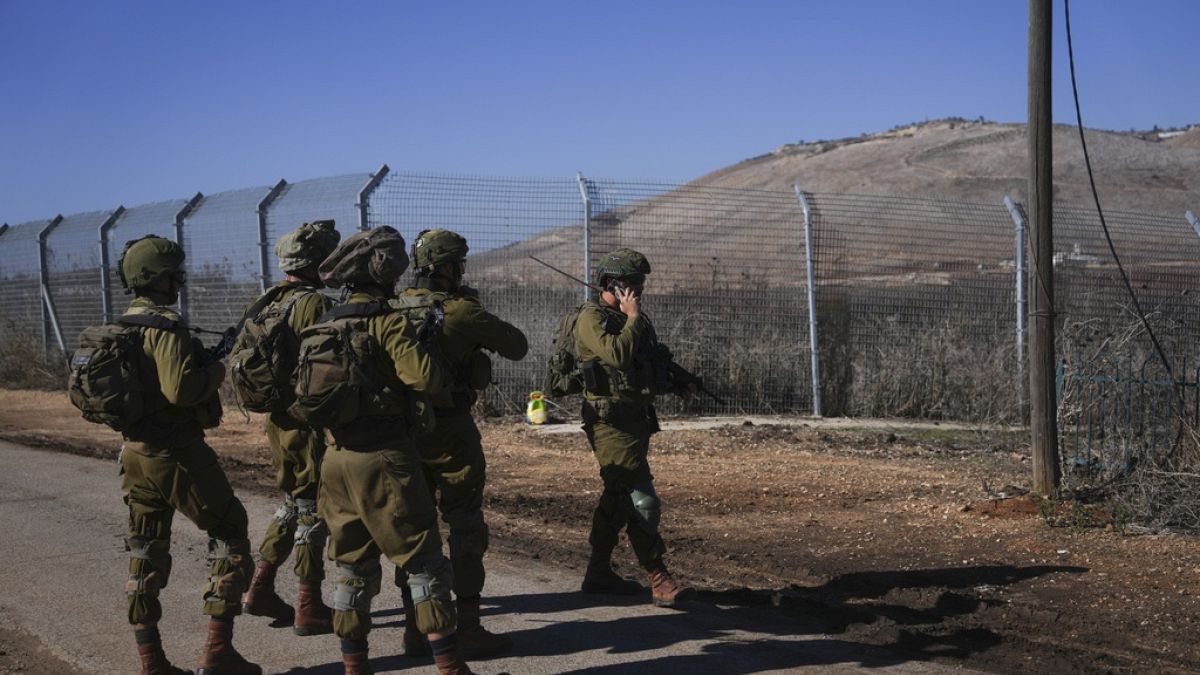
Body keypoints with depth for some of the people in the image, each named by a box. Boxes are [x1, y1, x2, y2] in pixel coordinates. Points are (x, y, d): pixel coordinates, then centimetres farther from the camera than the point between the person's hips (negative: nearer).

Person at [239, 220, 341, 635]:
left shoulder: (267, 303, 10)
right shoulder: (314, 304, -17)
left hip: (277, 419, 8)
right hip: (309, 422, -8)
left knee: (292, 504, 21)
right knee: (313, 510, 0)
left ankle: (259, 590, 20)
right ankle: (309, 609, 6)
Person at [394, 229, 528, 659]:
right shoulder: (462, 311, -14)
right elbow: (517, 347, -6)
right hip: (450, 430, -6)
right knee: (465, 527, 3)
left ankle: (416, 628, 18)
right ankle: (468, 630, 5)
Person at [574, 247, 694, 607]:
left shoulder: (633, 319, 16)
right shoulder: (592, 318, -11)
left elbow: (650, 363, 25)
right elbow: (618, 354, -27)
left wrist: (675, 382, 8)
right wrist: (633, 318, -16)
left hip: (635, 417, 10)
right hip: (611, 419, -10)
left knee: (619, 496, 15)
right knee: (643, 500, -12)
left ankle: (599, 573, 25)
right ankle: (659, 581, -10)